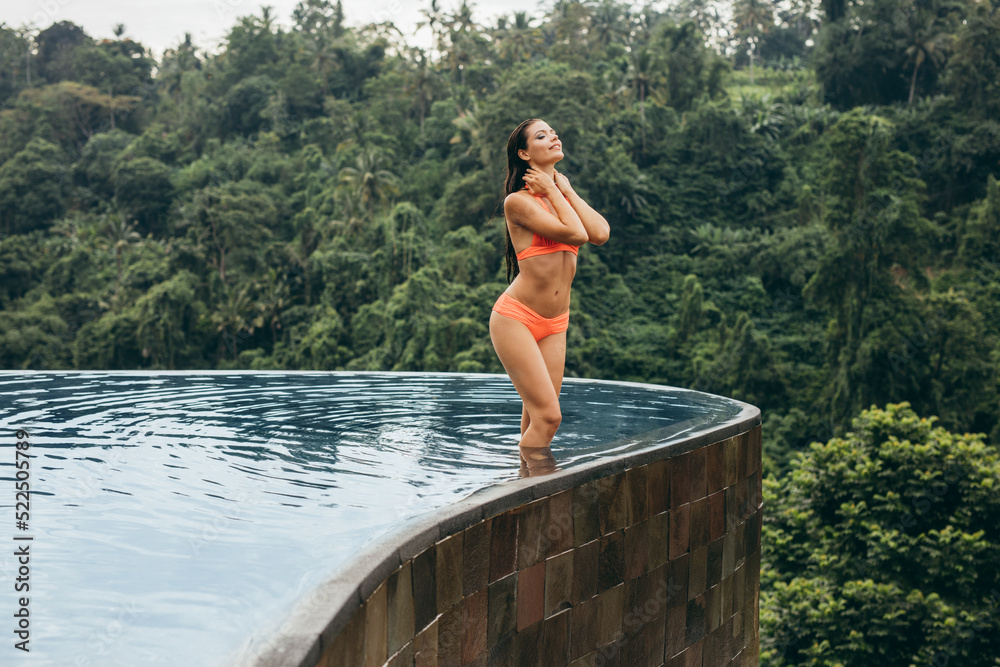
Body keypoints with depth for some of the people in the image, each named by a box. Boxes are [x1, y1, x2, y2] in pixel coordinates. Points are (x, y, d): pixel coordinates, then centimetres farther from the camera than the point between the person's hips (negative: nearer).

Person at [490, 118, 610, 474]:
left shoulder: (562, 193, 15)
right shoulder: (518, 201, -8)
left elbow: (600, 232, -3)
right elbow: (575, 233, -18)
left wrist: (565, 189, 0)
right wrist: (552, 191, -6)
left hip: (554, 325, 7)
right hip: (515, 318, -7)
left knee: (536, 420, 5)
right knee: (547, 415, -14)